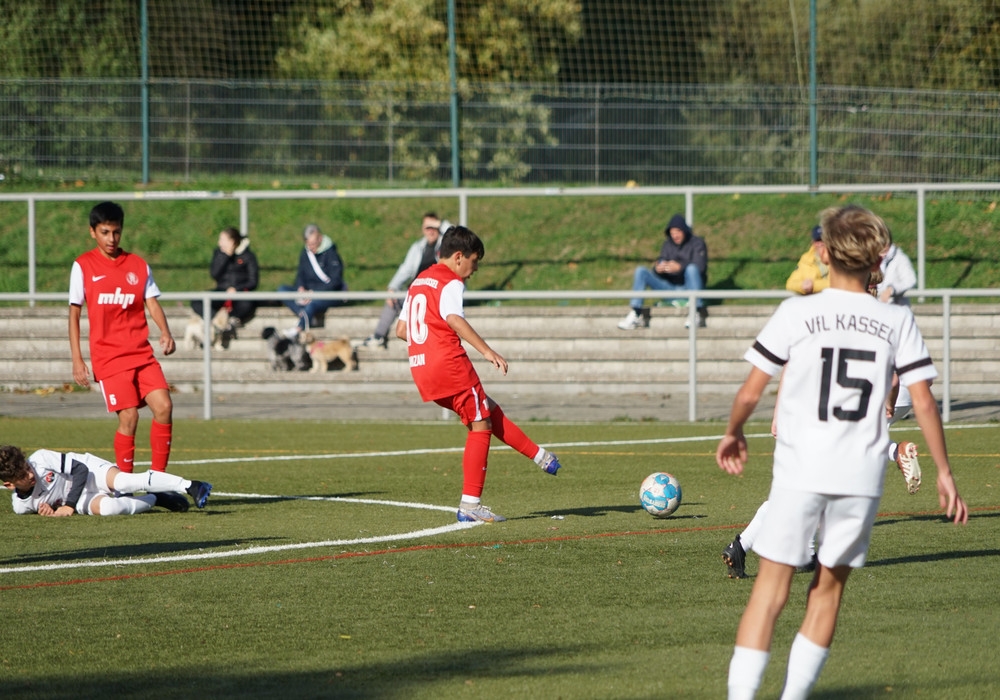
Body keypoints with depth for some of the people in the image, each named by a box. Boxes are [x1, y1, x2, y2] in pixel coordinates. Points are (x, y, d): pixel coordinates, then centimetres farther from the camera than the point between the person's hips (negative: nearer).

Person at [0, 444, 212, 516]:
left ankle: (190, 487, -30)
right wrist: (47, 510, -17)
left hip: (91, 472, -2)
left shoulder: (40, 459, -22)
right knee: (108, 508, -32)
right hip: (81, 501, 2)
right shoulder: (20, 506, -12)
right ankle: (154, 499, -3)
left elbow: (80, 468, -17)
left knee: (124, 481, -33)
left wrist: (69, 505, -24)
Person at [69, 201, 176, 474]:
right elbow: (74, 313, 2)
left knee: (163, 406, -12)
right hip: (108, 356, -3)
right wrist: (77, 359, -4)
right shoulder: (83, 266, 1)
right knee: (129, 416, -13)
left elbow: (152, 303, 5)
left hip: (142, 353, 3)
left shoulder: (138, 265, 10)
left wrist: (165, 333, -15)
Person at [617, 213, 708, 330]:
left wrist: (679, 267, -35)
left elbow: (700, 266, -17)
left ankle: (698, 315, -37)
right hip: (671, 288, 5)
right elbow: (661, 261, 5)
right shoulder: (668, 245, 14)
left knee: (692, 268, -35)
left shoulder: (697, 243, 0)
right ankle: (635, 315, -22)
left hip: (689, 289, -5)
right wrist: (658, 268, -22)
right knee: (640, 271, -9)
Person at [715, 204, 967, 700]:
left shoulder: (796, 314, -2)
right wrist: (944, 473, 9)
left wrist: (732, 435, 19)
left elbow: (750, 392, 0)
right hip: (862, 476, 2)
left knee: (770, 588, 0)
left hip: (800, 471, -2)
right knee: (828, 590, 13)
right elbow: (923, 403, 1)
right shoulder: (897, 322, 3)